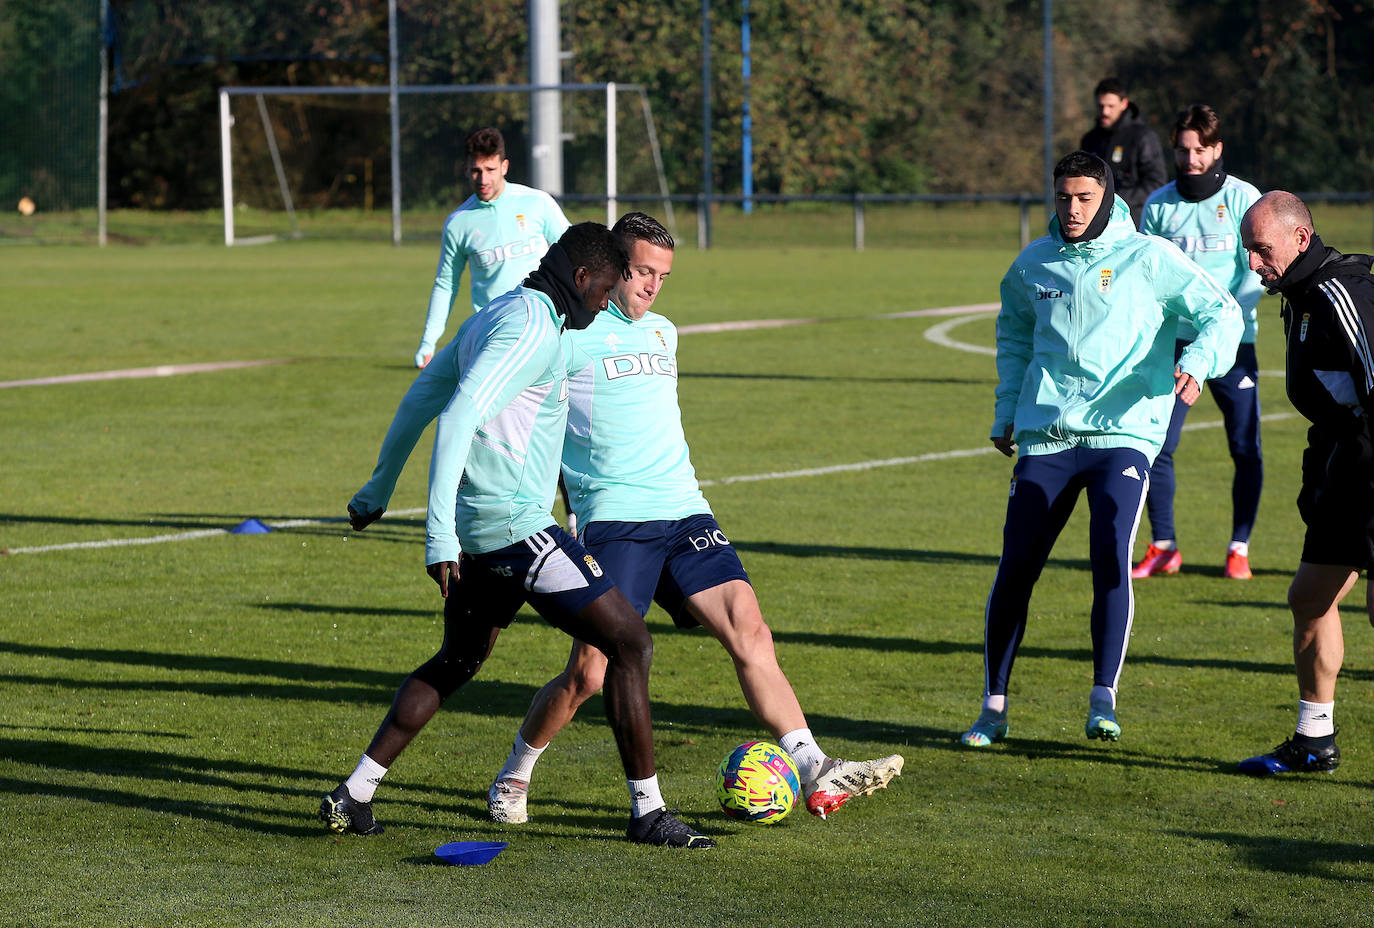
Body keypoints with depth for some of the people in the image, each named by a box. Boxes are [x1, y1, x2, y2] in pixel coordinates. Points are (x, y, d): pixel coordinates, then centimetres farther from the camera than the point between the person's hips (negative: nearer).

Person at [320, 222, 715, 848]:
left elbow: (421, 395, 25)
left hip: (477, 533, 10)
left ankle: (352, 797, 20)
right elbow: (457, 419, -24)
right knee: (629, 643, -5)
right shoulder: (533, 328, -15)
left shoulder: (494, 315, 17)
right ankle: (647, 813, -4)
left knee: (454, 665, 23)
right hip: (517, 526, -10)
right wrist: (440, 532, -27)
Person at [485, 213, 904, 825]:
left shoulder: (663, 332, 19)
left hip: (684, 512, 6)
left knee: (750, 632, -9)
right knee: (588, 673, -9)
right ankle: (514, 777, 13)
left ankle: (814, 774, -13)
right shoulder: (571, 333, -3)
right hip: (614, 520, -6)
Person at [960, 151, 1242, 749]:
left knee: (1111, 556, -21)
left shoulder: (1147, 258, 0)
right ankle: (994, 707, 11)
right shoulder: (1034, 264, 12)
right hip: (1046, 438, 3)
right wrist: (1007, 412, 26)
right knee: (1015, 569, -2)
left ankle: (1103, 701, -15)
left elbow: (1221, 313, 0)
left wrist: (1197, 364, -19)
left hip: (1123, 434, -3)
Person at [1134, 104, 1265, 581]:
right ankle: (1163, 546, 6)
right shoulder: (1159, 204, 7)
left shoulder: (1244, 199, -1)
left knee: (1246, 448, -3)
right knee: (1156, 445, -6)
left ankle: (1239, 548, 9)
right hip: (1175, 340, 2)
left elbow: (1257, 271, -5)